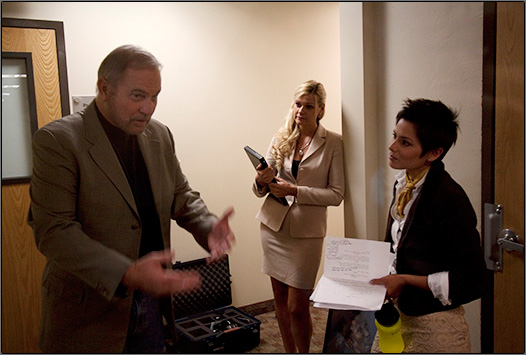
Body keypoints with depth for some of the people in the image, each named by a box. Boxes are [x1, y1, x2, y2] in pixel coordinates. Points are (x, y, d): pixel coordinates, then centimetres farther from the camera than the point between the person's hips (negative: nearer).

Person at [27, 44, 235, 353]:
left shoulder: (159, 135, 3)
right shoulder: (57, 140, -16)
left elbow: (181, 195, 10)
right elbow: (53, 231, -21)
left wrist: (209, 226, -12)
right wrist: (127, 275, -33)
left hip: (152, 300, 6)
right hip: (89, 313, -5)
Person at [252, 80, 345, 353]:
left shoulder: (333, 143, -5)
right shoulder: (280, 139, 5)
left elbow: (336, 194, -9)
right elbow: (259, 190, 8)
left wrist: (295, 191, -19)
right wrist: (261, 181, -16)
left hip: (307, 230, -4)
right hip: (274, 225, 4)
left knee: (297, 307, -1)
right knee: (279, 296, 14)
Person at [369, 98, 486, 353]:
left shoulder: (450, 198, -24)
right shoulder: (403, 183, 1)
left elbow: (471, 282, -21)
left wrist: (405, 280, -20)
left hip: (434, 325, -7)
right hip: (398, 310, 7)